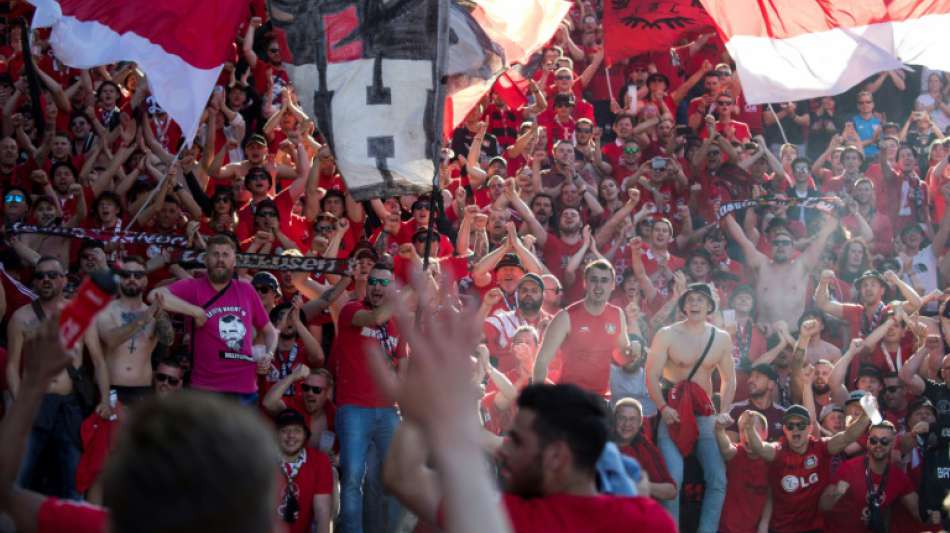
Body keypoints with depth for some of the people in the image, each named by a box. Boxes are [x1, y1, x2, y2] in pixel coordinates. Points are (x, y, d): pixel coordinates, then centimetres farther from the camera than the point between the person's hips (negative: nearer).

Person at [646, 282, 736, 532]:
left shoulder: (721, 339, 6)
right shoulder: (667, 335, -4)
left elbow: (729, 379, 13)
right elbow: (652, 376, -7)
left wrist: (724, 412, -2)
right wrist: (663, 408, -21)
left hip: (706, 416, 4)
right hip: (673, 413, -4)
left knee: (718, 478, -5)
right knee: (672, 476, -17)